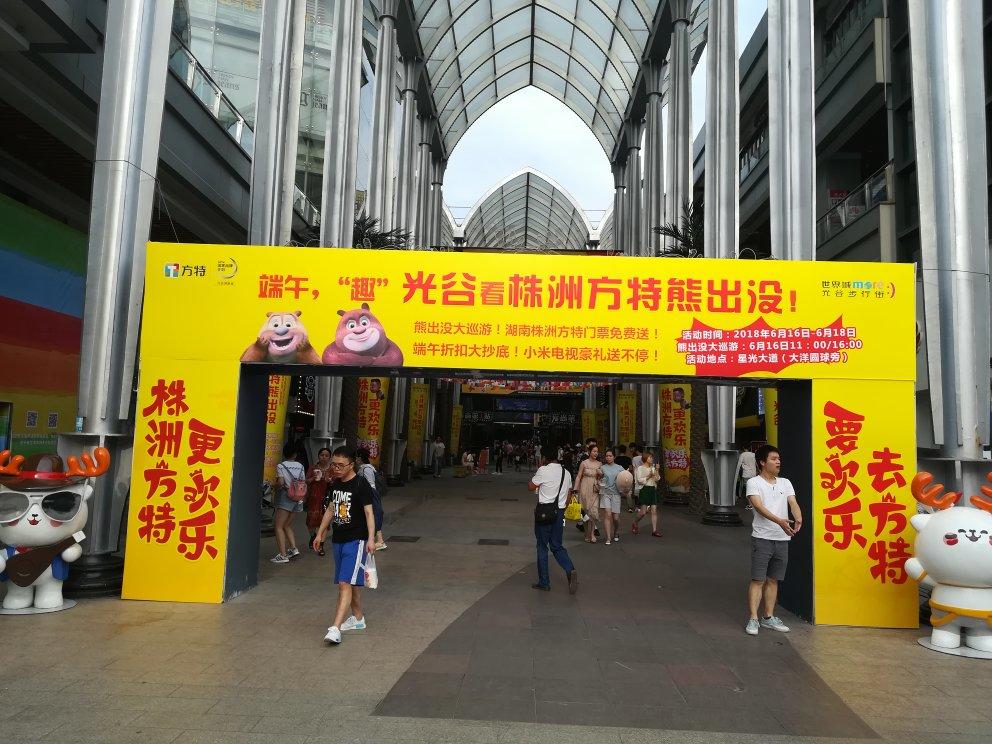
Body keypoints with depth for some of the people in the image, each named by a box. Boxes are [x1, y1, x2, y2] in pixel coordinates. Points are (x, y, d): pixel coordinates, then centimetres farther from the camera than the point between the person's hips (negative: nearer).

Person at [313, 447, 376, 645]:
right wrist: (320, 533, 23)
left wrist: (371, 538, -26)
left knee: (345, 583, -13)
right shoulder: (335, 484, 9)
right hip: (338, 539, 7)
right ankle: (358, 619, 30)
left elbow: (369, 512, -16)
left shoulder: (361, 485, -13)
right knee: (351, 583, 16)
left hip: (355, 541, -7)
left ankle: (335, 628, -17)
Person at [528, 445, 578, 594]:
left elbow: (531, 487, -3)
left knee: (542, 546, 6)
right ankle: (570, 570, -10)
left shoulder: (544, 470, -12)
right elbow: (569, 494, 13)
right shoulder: (566, 473, 8)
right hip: (559, 512, 5)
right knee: (557, 546, 13)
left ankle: (544, 582, 12)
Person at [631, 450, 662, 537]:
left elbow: (657, 479, 7)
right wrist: (649, 476, -15)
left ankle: (654, 530, 2)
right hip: (645, 489, -5)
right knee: (643, 512, -7)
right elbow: (639, 480, -10)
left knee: (654, 511, -1)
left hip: (653, 489, 5)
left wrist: (657, 471, -4)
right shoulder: (640, 468, -2)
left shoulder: (653, 468, 14)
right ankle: (634, 524, 18)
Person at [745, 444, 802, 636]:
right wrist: (780, 521, -34)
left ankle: (768, 618, 23)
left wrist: (798, 520, -23)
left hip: (782, 539, 5)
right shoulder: (754, 482, -5)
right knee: (758, 580, -3)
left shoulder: (785, 483, 12)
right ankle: (753, 619, 1)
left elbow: (793, 503, -1)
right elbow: (759, 506, -19)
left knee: (773, 580, 13)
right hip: (762, 538, -5)